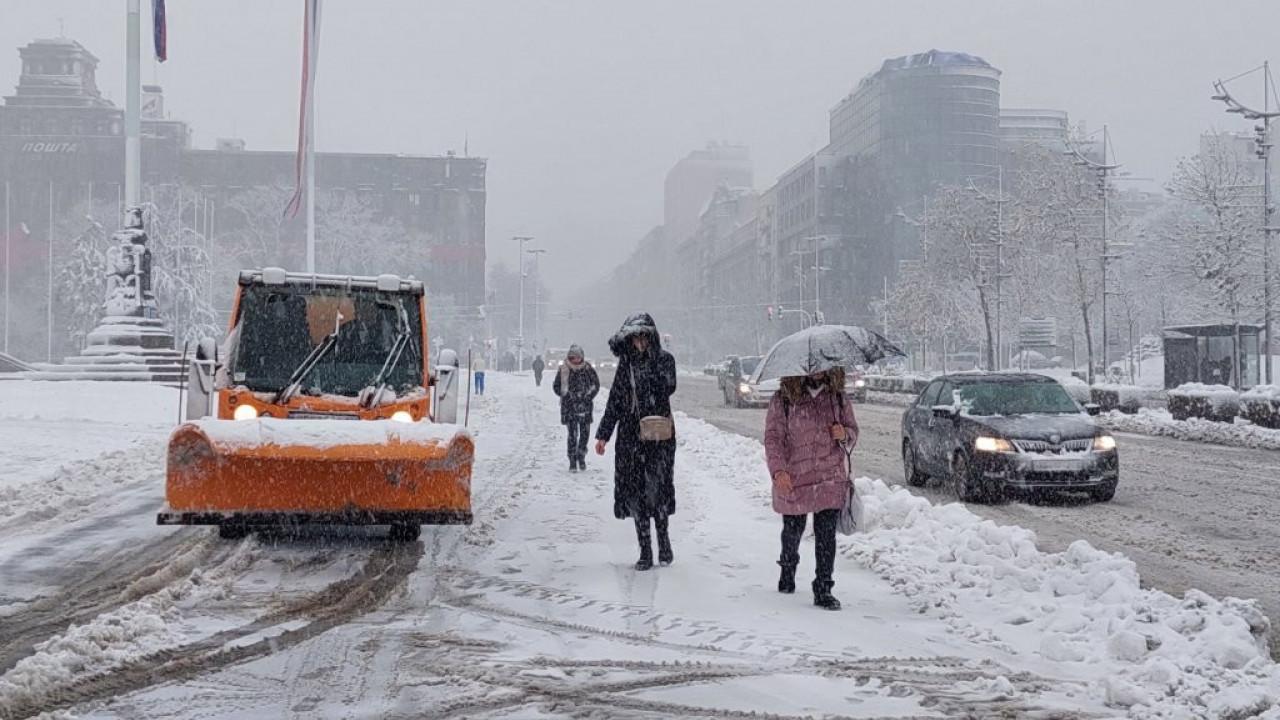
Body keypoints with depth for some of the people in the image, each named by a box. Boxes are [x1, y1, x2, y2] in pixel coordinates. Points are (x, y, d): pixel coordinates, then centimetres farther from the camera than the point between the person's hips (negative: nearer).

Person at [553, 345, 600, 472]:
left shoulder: (588, 368, 1)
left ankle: (581, 457, 24)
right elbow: (556, 387, 4)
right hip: (569, 407, -2)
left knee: (585, 432, 3)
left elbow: (596, 384, 9)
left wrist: (588, 396, -4)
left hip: (585, 405, 2)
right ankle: (572, 462, -1)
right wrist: (567, 395, -9)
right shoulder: (563, 370, -2)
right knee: (572, 434, -6)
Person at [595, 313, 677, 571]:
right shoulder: (626, 363, 10)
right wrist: (603, 434, 11)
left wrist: (650, 357, -14)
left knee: (656, 487, -8)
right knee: (635, 491, 2)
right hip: (631, 435, 4)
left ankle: (663, 540, 9)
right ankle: (645, 551, 7)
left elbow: (667, 388, -19)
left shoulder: (664, 359, -1)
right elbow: (615, 400, 13)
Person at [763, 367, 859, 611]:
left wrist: (844, 435, -11)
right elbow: (773, 437, -8)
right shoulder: (783, 400, -5)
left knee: (826, 535, -5)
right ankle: (788, 569, 44)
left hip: (830, 480, 1)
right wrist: (778, 470, -20)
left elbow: (853, 430, 14)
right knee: (793, 530, 15)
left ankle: (823, 590, 2)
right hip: (792, 479, -1)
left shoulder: (838, 398, 4)